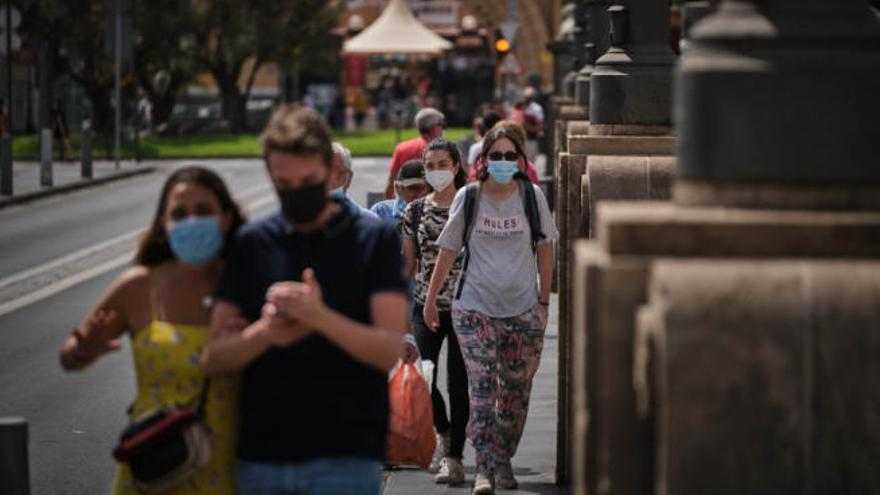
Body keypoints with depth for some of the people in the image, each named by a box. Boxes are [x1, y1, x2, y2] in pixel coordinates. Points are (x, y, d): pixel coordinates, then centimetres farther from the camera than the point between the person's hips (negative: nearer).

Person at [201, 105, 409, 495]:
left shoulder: (375, 239, 1)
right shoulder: (252, 243, 10)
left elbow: (390, 350, -8)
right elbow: (214, 358, 6)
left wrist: (321, 318, -24)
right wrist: (266, 333, -15)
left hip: (345, 457, -3)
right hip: (260, 457, 4)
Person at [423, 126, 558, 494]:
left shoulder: (532, 196, 0)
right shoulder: (468, 198, -2)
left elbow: (544, 250, 8)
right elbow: (448, 251, 6)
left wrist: (544, 301, 7)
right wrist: (431, 299, 9)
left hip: (523, 310, 2)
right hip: (475, 308, -2)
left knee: (515, 391, 7)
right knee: (481, 387, -11)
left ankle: (503, 460, 21)